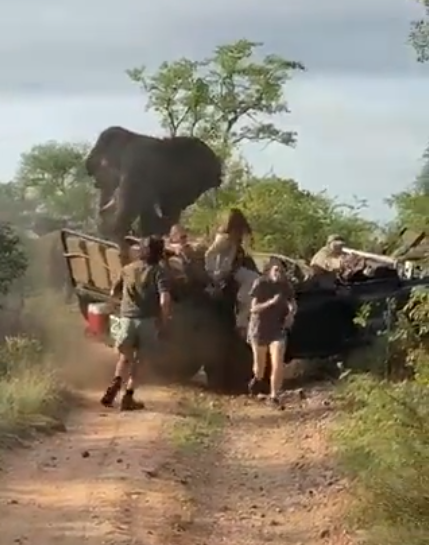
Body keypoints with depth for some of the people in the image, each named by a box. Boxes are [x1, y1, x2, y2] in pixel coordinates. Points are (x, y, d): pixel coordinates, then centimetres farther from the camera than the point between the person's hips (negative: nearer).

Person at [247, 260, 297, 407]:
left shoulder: (286, 286, -3)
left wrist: (291, 313, -11)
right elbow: (253, 308, -14)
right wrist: (270, 302, -28)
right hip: (259, 328, -1)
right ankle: (257, 379, 48)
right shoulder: (260, 284, -12)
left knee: (278, 364, -14)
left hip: (278, 329, 1)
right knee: (260, 364, 14)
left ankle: (274, 396, -3)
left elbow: (293, 305, 11)